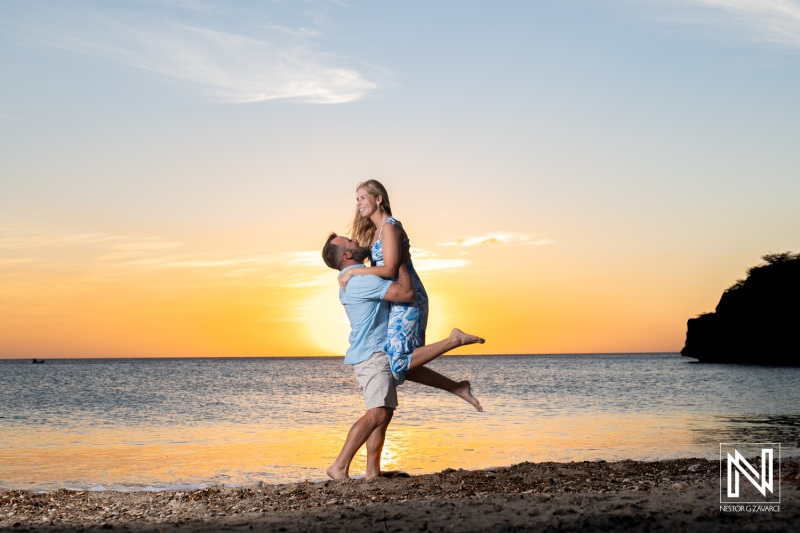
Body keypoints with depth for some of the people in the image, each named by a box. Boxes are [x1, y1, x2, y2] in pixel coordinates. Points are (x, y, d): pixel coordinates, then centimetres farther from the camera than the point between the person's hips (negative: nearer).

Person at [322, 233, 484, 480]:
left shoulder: (350, 280, 16)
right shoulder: (362, 280, -17)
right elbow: (406, 292, -21)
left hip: (376, 355, 11)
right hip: (373, 355, -11)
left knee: (383, 413, 9)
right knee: (378, 413, -20)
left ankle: (372, 471, 7)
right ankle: (340, 466, -22)